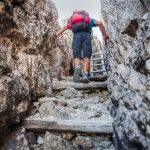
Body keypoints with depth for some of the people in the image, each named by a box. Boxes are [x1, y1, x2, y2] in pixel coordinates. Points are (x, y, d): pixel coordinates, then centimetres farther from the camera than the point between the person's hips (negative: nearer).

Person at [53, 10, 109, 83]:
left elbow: (65, 27, 20)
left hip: (76, 35, 1)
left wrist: (56, 34, 7)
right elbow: (99, 23, 16)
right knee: (86, 57, -9)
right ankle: (85, 74, -29)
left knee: (76, 56, -2)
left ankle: (77, 67, -34)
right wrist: (105, 35, 15)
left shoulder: (72, 20, 38)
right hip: (86, 34, -1)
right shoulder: (89, 20, 34)